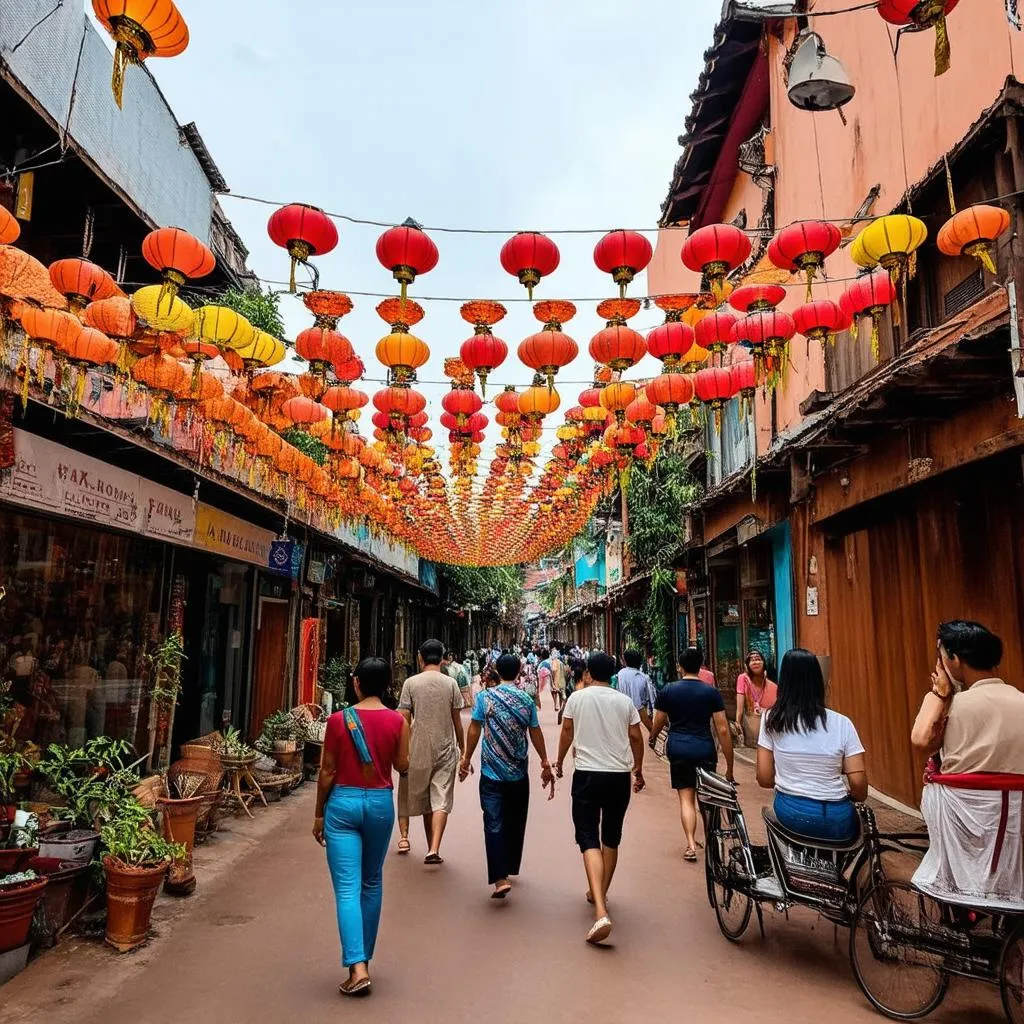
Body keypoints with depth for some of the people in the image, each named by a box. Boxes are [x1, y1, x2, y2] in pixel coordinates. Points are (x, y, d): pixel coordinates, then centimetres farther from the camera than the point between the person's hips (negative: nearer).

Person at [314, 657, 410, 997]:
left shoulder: (338, 720, -8)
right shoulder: (397, 721, -6)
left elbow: (327, 772, -4)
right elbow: (402, 766, 3)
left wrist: (319, 815, 7)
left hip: (343, 802, -2)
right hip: (380, 803, 2)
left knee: (347, 888, 0)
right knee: (372, 883, 19)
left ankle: (357, 967, -7)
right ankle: (364, 957, 32)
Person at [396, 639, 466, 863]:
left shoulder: (411, 683, -5)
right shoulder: (450, 683, -1)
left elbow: (404, 720, -6)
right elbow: (457, 722, 2)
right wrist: (463, 749, 14)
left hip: (419, 749, 0)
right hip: (446, 749, 0)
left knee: (423, 797, 17)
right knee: (441, 800, 0)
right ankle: (434, 850, -10)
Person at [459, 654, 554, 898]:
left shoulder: (485, 697, -6)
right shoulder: (526, 700, -2)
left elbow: (474, 730, -5)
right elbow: (535, 734, 3)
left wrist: (466, 759, 7)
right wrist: (545, 762, 14)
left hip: (491, 771, -2)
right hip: (518, 772, 2)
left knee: (494, 824, -1)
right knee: (515, 822, 17)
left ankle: (500, 878, -10)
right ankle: (510, 868, 31)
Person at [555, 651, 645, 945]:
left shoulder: (577, 697, -2)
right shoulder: (624, 701, 3)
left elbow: (567, 733, 5)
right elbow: (636, 737, 5)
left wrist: (559, 763, 20)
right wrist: (638, 770, 20)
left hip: (587, 774, -3)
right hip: (619, 775, 3)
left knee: (589, 839, -5)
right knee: (611, 838, 19)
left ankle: (600, 912, -20)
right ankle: (599, 894, 35)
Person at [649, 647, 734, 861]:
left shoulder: (668, 691, 0)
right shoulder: (711, 692, -3)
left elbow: (659, 723, 8)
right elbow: (723, 730, -5)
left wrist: (652, 739, 32)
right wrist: (729, 766, 2)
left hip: (678, 749, 0)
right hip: (705, 750, 0)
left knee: (686, 797, 6)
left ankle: (691, 845, -5)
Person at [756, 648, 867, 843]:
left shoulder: (772, 719, -5)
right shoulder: (842, 723, -7)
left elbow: (764, 779, -2)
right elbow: (859, 786, -6)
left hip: (788, 813, 0)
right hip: (835, 820, 0)